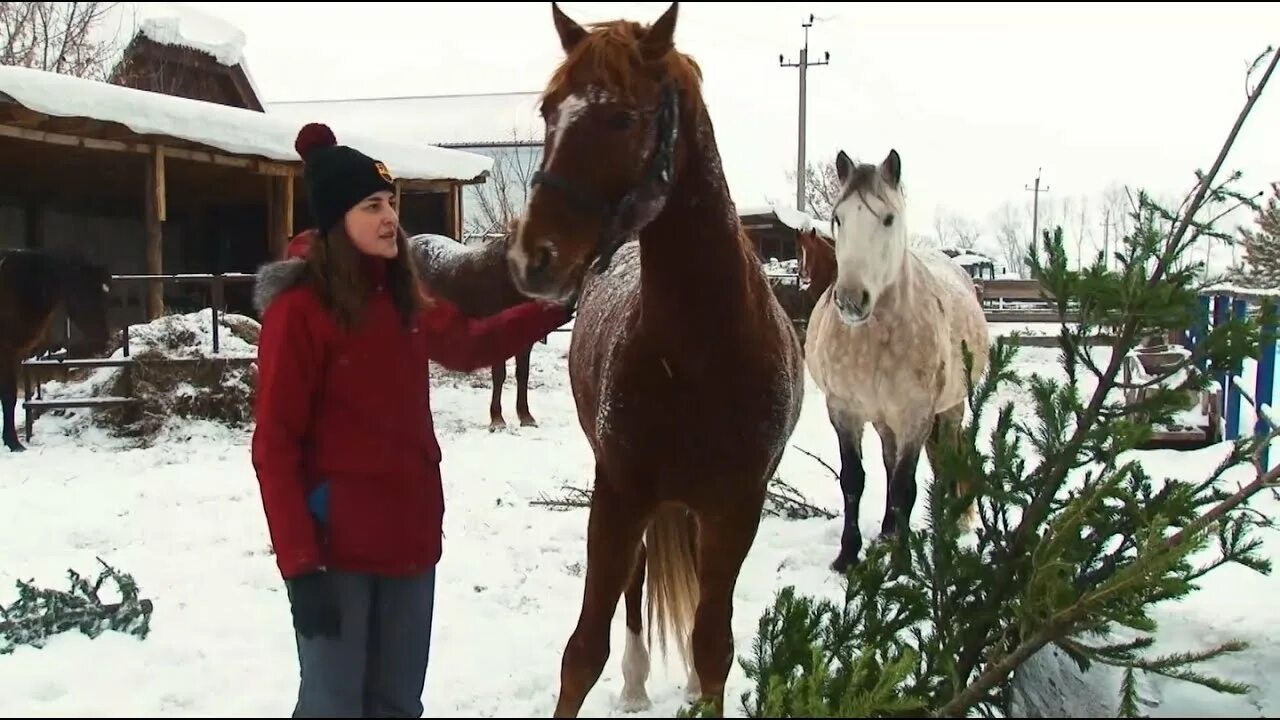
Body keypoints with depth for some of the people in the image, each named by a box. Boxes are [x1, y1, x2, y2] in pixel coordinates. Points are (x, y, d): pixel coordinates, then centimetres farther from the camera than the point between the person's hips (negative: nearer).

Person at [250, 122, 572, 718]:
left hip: (411, 537, 7)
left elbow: (467, 345, 27)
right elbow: (274, 445, -16)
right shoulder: (299, 308, -13)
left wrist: (554, 309, 16)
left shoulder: (403, 297, 8)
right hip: (335, 546, -7)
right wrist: (301, 565, -21)